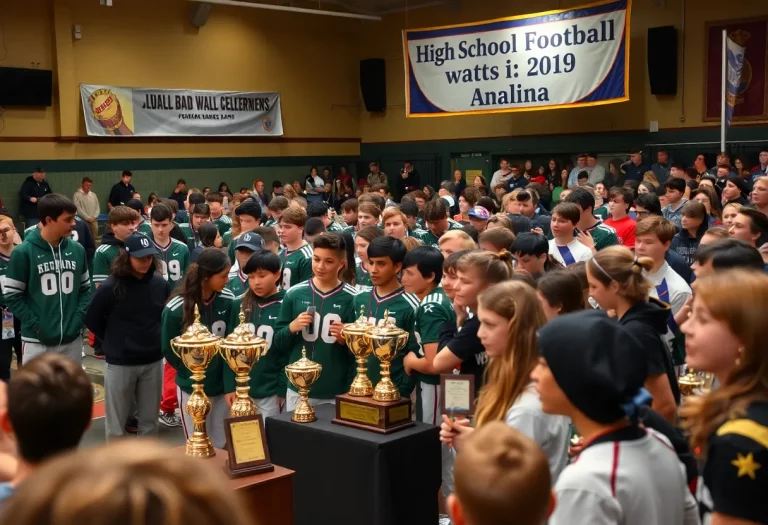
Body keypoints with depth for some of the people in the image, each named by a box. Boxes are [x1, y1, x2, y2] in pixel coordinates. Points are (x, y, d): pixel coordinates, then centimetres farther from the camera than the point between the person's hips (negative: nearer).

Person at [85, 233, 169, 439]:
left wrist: (154, 340, 7)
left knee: (149, 420, 14)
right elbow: (92, 320, -3)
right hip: (120, 363, -3)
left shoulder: (160, 284, -3)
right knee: (116, 421, 10)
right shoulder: (111, 287, -14)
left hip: (153, 362, 3)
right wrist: (114, 342, 3)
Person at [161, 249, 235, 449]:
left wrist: (227, 373, -2)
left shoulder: (228, 301, -8)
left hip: (222, 385, 3)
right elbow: (169, 350, -6)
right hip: (192, 388, -3)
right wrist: (191, 374, -5)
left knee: (221, 447, 14)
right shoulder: (175, 309, -17)